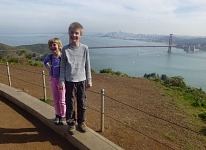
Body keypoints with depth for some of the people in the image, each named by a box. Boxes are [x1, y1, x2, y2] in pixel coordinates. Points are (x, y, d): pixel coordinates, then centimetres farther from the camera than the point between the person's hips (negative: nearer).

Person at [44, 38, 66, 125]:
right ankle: (57, 115, 28)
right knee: (55, 100, 14)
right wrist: (49, 69, 10)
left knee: (62, 100, 3)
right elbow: (45, 62, 21)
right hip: (53, 79, 4)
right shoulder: (49, 57, 0)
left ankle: (63, 116, 18)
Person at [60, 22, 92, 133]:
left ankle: (81, 122, 27)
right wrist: (62, 81, -3)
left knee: (82, 104, 10)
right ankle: (71, 123, 22)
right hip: (69, 81, -1)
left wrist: (89, 80, 6)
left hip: (81, 80, 1)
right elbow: (62, 66, 2)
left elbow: (87, 65, 5)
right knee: (70, 104, 6)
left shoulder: (84, 48, 0)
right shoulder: (65, 49, -1)